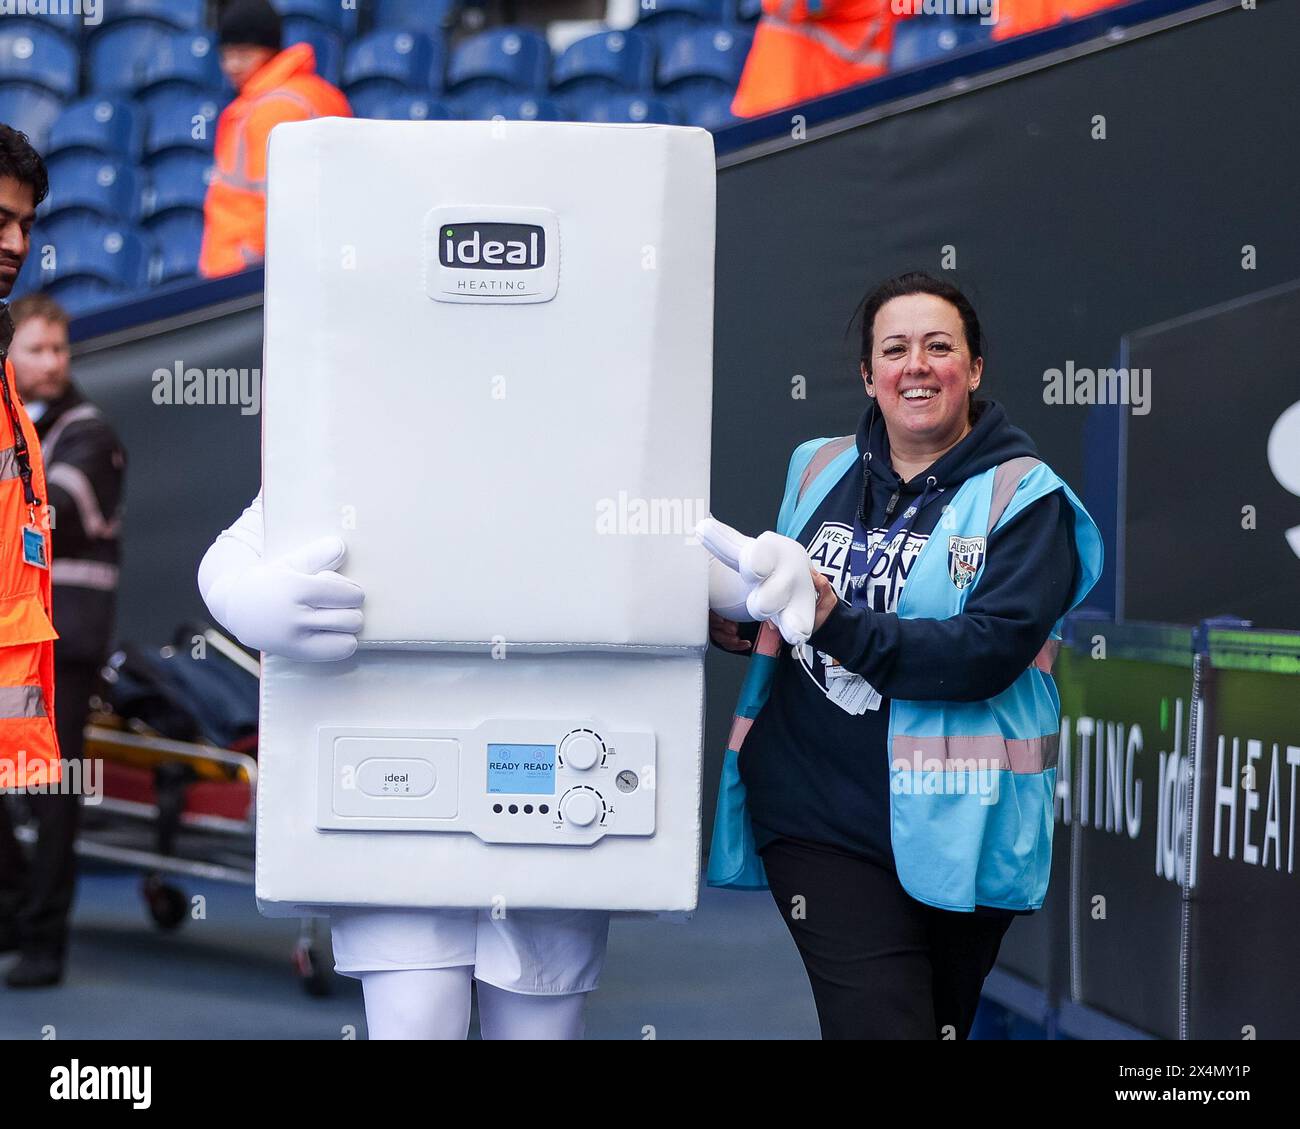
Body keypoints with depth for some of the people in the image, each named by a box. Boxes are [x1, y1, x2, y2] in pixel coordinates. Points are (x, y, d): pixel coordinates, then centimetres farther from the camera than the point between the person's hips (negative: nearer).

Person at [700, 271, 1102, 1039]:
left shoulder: (1026, 499, -5)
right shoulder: (821, 469, 9)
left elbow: (988, 652, -18)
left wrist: (839, 623, -26)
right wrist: (740, 621, 0)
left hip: (954, 829, -2)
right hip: (821, 818, 2)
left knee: (942, 1025, 15)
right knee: (877, 1024, -11)